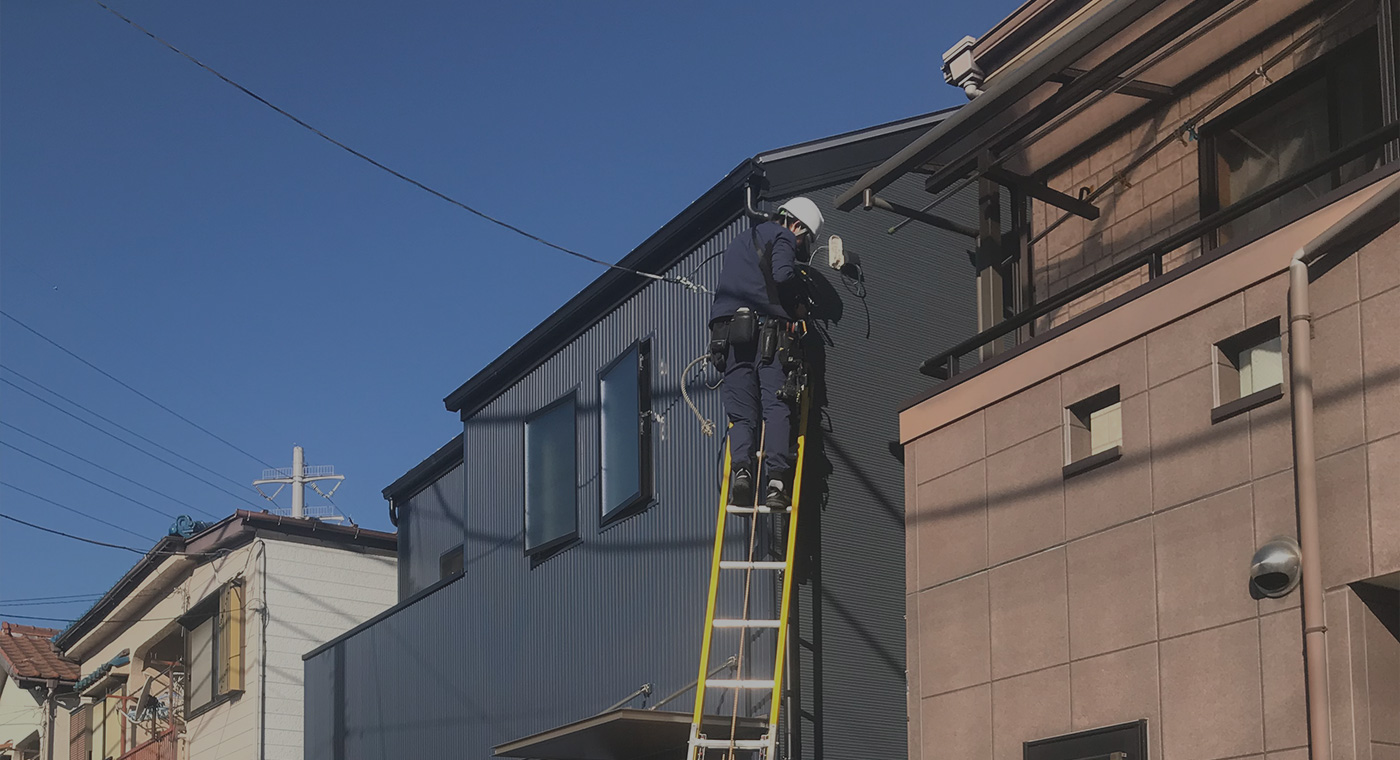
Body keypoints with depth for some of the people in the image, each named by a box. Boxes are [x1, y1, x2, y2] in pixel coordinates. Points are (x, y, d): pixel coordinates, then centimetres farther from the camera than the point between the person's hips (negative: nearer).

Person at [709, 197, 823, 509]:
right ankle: (776, 479, -24)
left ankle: (741, 469, -23)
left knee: (741, 413, 1)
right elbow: (782, 276, -9)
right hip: (766, 329, -5)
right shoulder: (781, 237, 9)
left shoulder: (736, 243, 34)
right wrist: (794, 310, 7)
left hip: (727, 332, 6)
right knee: (776, 408, -10)